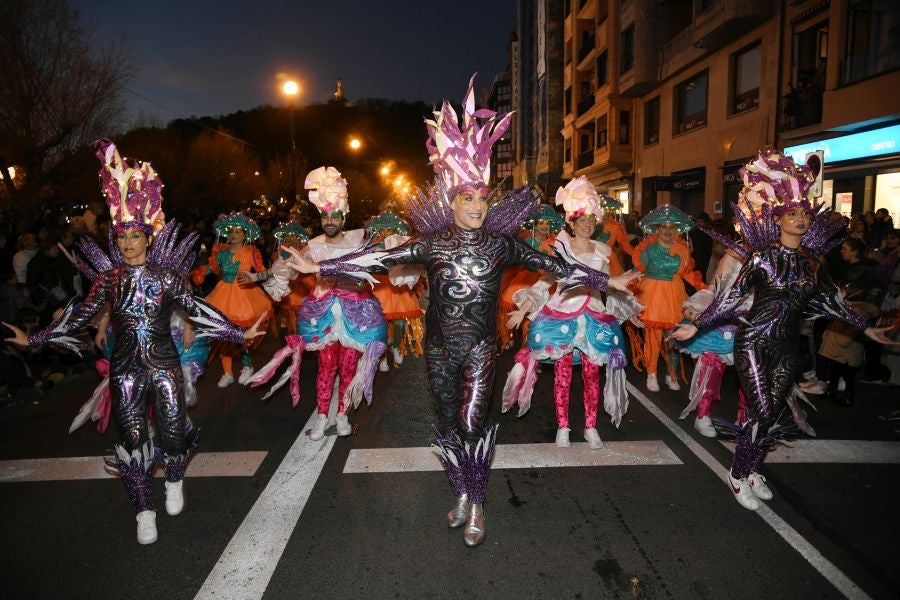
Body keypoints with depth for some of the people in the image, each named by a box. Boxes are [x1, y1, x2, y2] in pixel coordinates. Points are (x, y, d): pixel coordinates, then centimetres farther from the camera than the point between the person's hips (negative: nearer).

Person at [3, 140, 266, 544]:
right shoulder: (109, 278, 1)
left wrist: (239, 333, -6)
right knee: (132, 438, 4)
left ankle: (174, 483, 37)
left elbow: (198, 310, -3)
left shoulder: (167, 276, -5)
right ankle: (144, 511, 20)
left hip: (164, 364, -1)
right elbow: (80, 314, 9)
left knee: (172, 431, 4)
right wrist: (33, 339, 12)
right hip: (125, 369, 2)